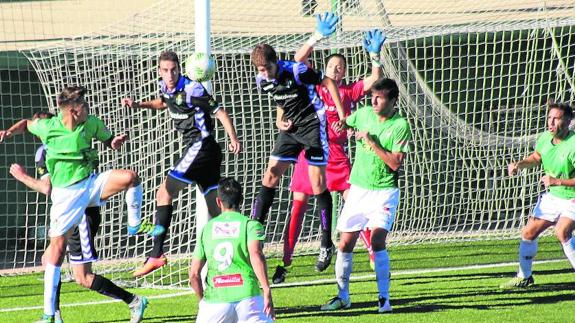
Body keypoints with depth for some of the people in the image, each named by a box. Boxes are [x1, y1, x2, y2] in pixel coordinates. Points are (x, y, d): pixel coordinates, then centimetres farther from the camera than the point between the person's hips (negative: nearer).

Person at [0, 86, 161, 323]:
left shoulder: (91, 124, -3)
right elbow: (27, 124, 13)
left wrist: (115, 142, -10)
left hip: (92, 183, 2)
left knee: (129, 177, -26)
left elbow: (108, 141, 14)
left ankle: (135, 225, 1)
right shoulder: (47, 127, -9)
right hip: (66, 193, -2)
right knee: (57, 248, -7)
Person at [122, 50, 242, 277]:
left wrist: (233, 139, -26)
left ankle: (156, 255, -7)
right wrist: (138, 105, 19)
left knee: (164, 194, -7)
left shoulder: (191, 89, -16)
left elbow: (220, 112, -15)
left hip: (200, 146, -9)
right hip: (198, 150, 9)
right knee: (217, 209, 6)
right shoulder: (165, 87, 9)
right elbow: (162, 103, 33)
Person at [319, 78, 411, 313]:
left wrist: (371, 142, -19)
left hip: (384, 191, -5)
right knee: (346, 243, 3)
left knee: (377, 240, -19)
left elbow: (396, 163, -18)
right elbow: (343, 124, 24)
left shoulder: (400, 126, -12)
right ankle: (342, 296, 17)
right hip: (358, 189, 5)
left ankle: (384, 298, -12)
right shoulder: (364, 114, 2)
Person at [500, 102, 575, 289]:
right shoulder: (545, 138, -4)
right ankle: (524, 277, 29)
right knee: (529, 232, 9)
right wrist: (519, 164, 1)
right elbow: (536, 158, 19)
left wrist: (557, 181, -31)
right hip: (551, 197, 8)